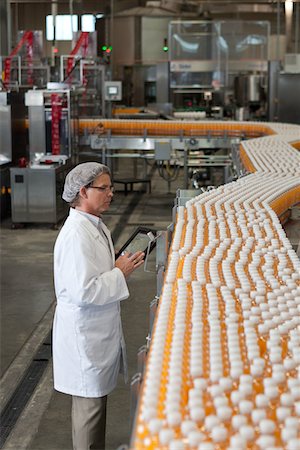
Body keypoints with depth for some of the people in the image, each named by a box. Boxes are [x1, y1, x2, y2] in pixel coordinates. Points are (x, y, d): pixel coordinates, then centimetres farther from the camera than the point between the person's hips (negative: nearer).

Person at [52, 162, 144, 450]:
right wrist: (120, 273, -19)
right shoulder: (76, 234, -25)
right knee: (89, 403, 5)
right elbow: (82, 291, -28)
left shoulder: (95, 226, 6)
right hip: (85, 333, -10)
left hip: (100, 328, 10)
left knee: (97, 397, 22)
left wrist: (122, 263, 7)